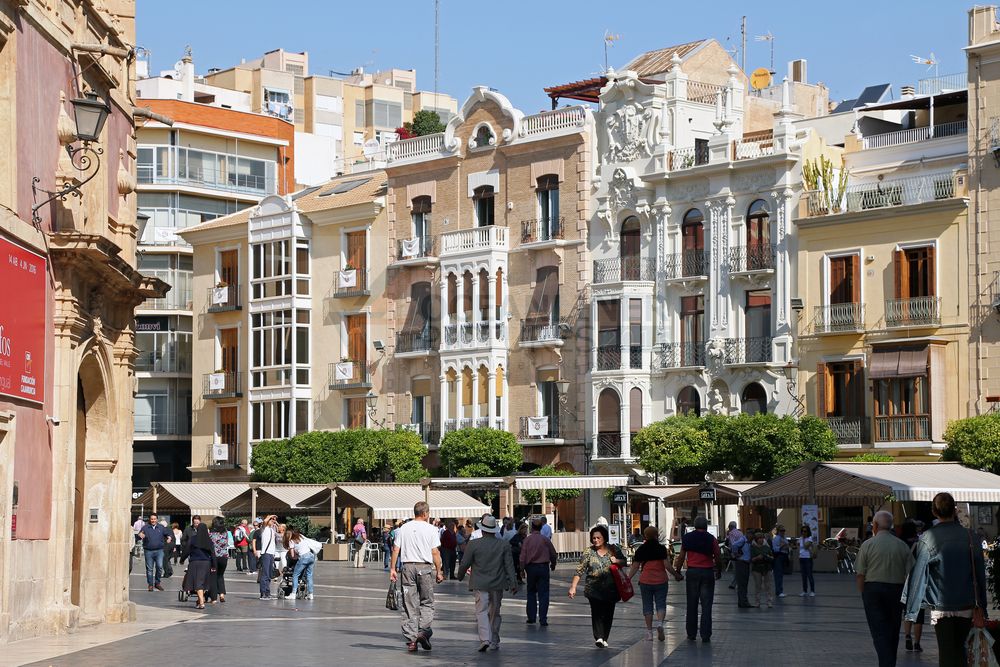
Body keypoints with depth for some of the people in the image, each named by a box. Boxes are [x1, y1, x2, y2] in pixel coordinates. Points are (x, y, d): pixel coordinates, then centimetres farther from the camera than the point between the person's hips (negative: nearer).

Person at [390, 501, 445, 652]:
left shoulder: (403, 528, 6)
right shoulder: (431, 529, -2)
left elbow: (395, 549, 4)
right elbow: (435, 552, -4)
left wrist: (392, 568, 8)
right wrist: (438, 572, 2)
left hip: (408, 566, 2)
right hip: (425, 568, -2)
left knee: (409, 605, 5)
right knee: (427, 602, 9)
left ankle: (410, 639, 3)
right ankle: (423, 630, -11)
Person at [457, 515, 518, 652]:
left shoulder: (474, 545, -7)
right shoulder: (504, 544, 0)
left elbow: (464, 564, -2)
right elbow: (509, 565, -1)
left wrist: (460, 576, 17)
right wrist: (513, 583, 2)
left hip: (480, 584, -3)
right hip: (498, 584, 3)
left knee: (482, 611, -4)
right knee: (495, 613, 14)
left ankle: (485, 639, -23)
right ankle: (494, 642, 20)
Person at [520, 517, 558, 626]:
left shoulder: (527, 539, -2)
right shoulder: (545, 539, -1)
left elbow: (523, 556, -4)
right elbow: (553, 554, 7)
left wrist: (522, 568, 5)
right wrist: (553, 564, 25)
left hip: (531, 567, 0)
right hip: (543, 567, 0)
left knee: (531, 592, 15)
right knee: (543, 593, 1)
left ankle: (531, 617, 13)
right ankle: (543, 619, -5)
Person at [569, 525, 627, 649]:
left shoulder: (613, 550, 4)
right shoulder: (588, 553, -2)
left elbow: (624, 563, 15)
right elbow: (579, 571, -6)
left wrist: (617, 561, -9)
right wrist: (573, 587, -14)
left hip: (611, 589, 2)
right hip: (594, 590, -2)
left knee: (608, 614, 6)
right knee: (597, 612, -15)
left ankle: (604, 638, 17)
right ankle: (599, 637, -23)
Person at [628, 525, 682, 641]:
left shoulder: (641, 550, 0)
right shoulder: (662, 549, -4)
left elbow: (635, 567, 1)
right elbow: (667, 565, -8)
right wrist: (676, 575, 5)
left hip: (645, 581, 1)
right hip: (660, 580, -1)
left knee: (647, 606, 8)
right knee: (661, 604, 5)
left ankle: (649, 632, 6)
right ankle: (660, 623, -22)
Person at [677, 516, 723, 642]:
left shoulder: (687, 538, 2)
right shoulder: (711, 539, -4)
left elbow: (681, 557, 4)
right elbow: (718, 557, -3)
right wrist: (719, 572, 12)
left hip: (692, 572, 2)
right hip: (707, 572, -2)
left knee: (692, 605, 10)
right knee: (706, 606, 1)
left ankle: (691, 634, 12)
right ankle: (706, 636, -2)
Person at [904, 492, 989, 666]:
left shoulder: (927, 538, -8)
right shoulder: (968, 536, -2)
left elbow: (918, 574, -5)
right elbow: (980, 574, -1)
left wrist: (911, 609, 2)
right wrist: (980, 607, 3)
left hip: (941, 606, -2)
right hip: (967, 605, 2)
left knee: (946, 652, 3)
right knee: (960, 649, 18)